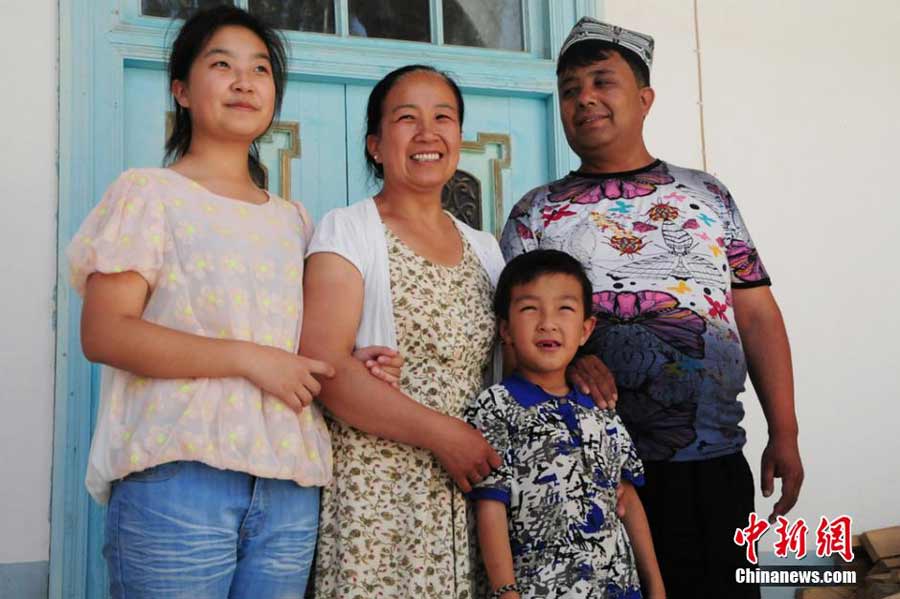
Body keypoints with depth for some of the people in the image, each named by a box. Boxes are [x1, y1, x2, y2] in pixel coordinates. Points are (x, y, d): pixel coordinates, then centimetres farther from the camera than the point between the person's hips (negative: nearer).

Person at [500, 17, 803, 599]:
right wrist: (569, 359, -21)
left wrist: (785, 434, 2)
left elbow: (758, 316, 8)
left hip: (716, 462, 2)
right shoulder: (536, 212, 6)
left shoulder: (707, 193, 10)